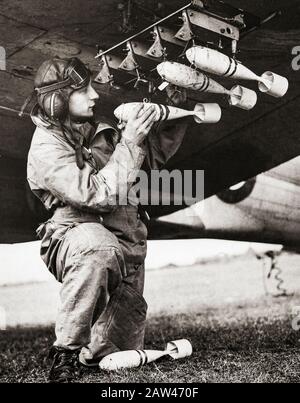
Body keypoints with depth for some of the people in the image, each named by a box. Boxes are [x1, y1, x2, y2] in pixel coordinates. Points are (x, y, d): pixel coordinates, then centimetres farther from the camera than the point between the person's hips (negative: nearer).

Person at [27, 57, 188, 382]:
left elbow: (154, 154, 20)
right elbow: (98, 195, -25)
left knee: (126, 348, 7)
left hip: (126, 250, 7)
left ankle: (92, 353, 43)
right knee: (97, 243, -43)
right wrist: (129, 142, -21)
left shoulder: (99, 131, 9)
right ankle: (66, 352, -28)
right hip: (74, 242, -6)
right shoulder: (46, 150, -13)